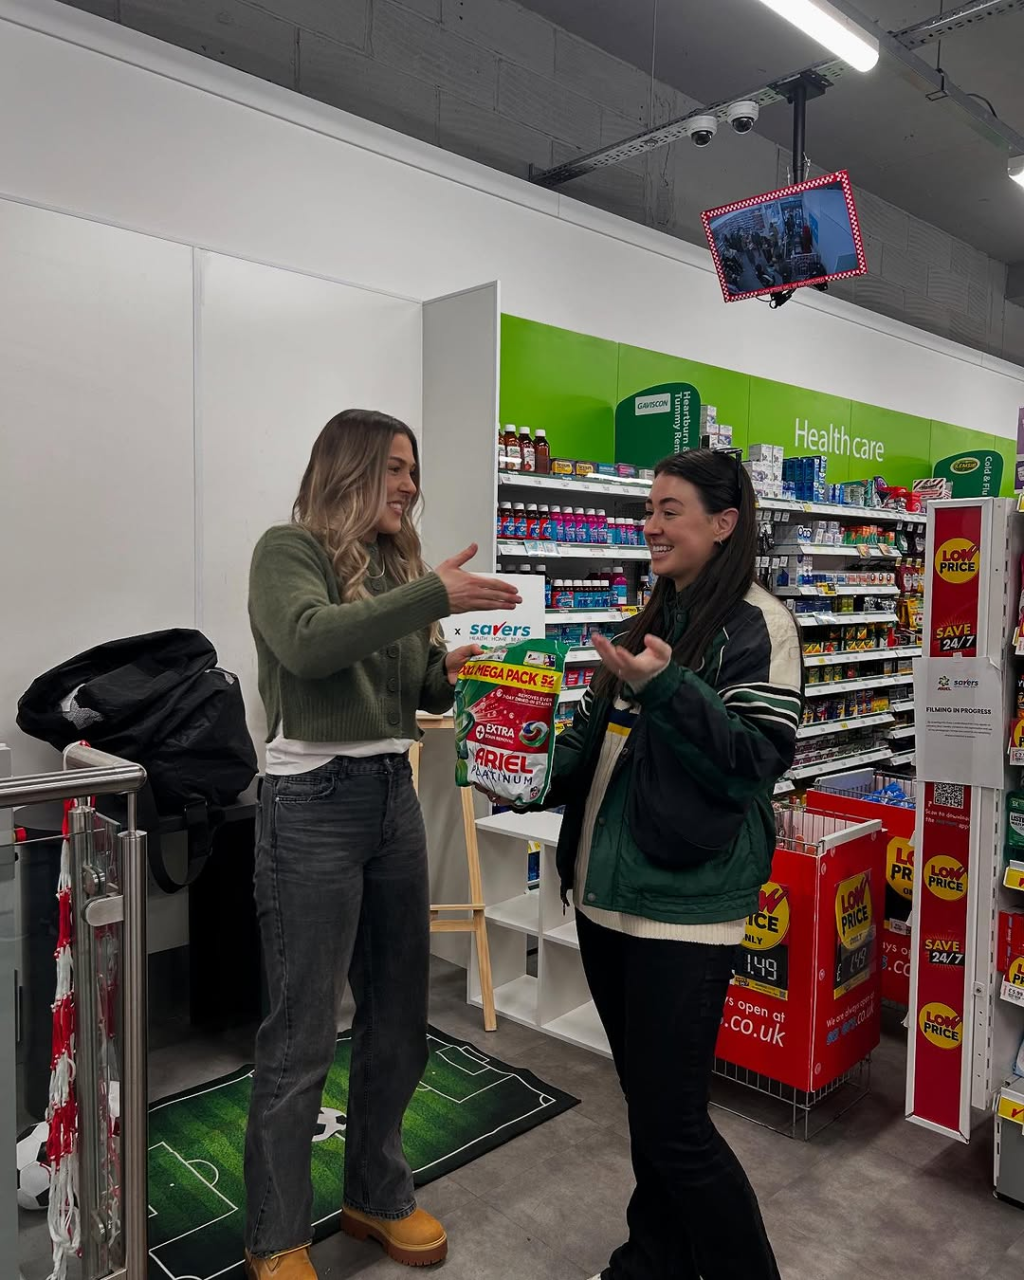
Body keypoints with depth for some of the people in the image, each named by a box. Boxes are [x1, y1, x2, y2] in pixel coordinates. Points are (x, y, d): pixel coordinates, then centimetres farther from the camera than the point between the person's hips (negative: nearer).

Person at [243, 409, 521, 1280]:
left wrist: (452, 669, -6)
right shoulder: (289, 551, -5)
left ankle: (378, 1195, 36)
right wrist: (433, 596, -27)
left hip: (394, 794, 7)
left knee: (399, 1017, 16)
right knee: (303, 1037, 3)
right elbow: (307, 643, -26)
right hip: (315, 801, -7)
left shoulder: (397, 566, 12)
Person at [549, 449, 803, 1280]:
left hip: (684, 903, -7)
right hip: (608, 890, 8)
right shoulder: (656, 618, 14)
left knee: (673, 1125, 1)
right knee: (644, 1102, 20)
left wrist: (666, 688, -26)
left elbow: (756, 760, -17)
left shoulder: (758, 625, -9)